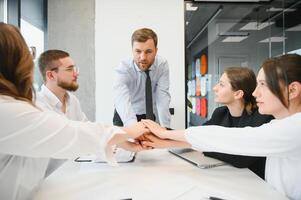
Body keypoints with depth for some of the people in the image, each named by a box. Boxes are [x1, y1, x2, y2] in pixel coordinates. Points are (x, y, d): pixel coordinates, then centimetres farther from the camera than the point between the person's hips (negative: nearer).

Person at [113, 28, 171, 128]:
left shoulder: (162, 64, -16)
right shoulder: (123, 68, -24)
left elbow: (163, 97, -24)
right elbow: (121, 100, -41)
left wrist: (164, 127, -39)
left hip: (151, 116, 2)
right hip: (125, 118, -1)